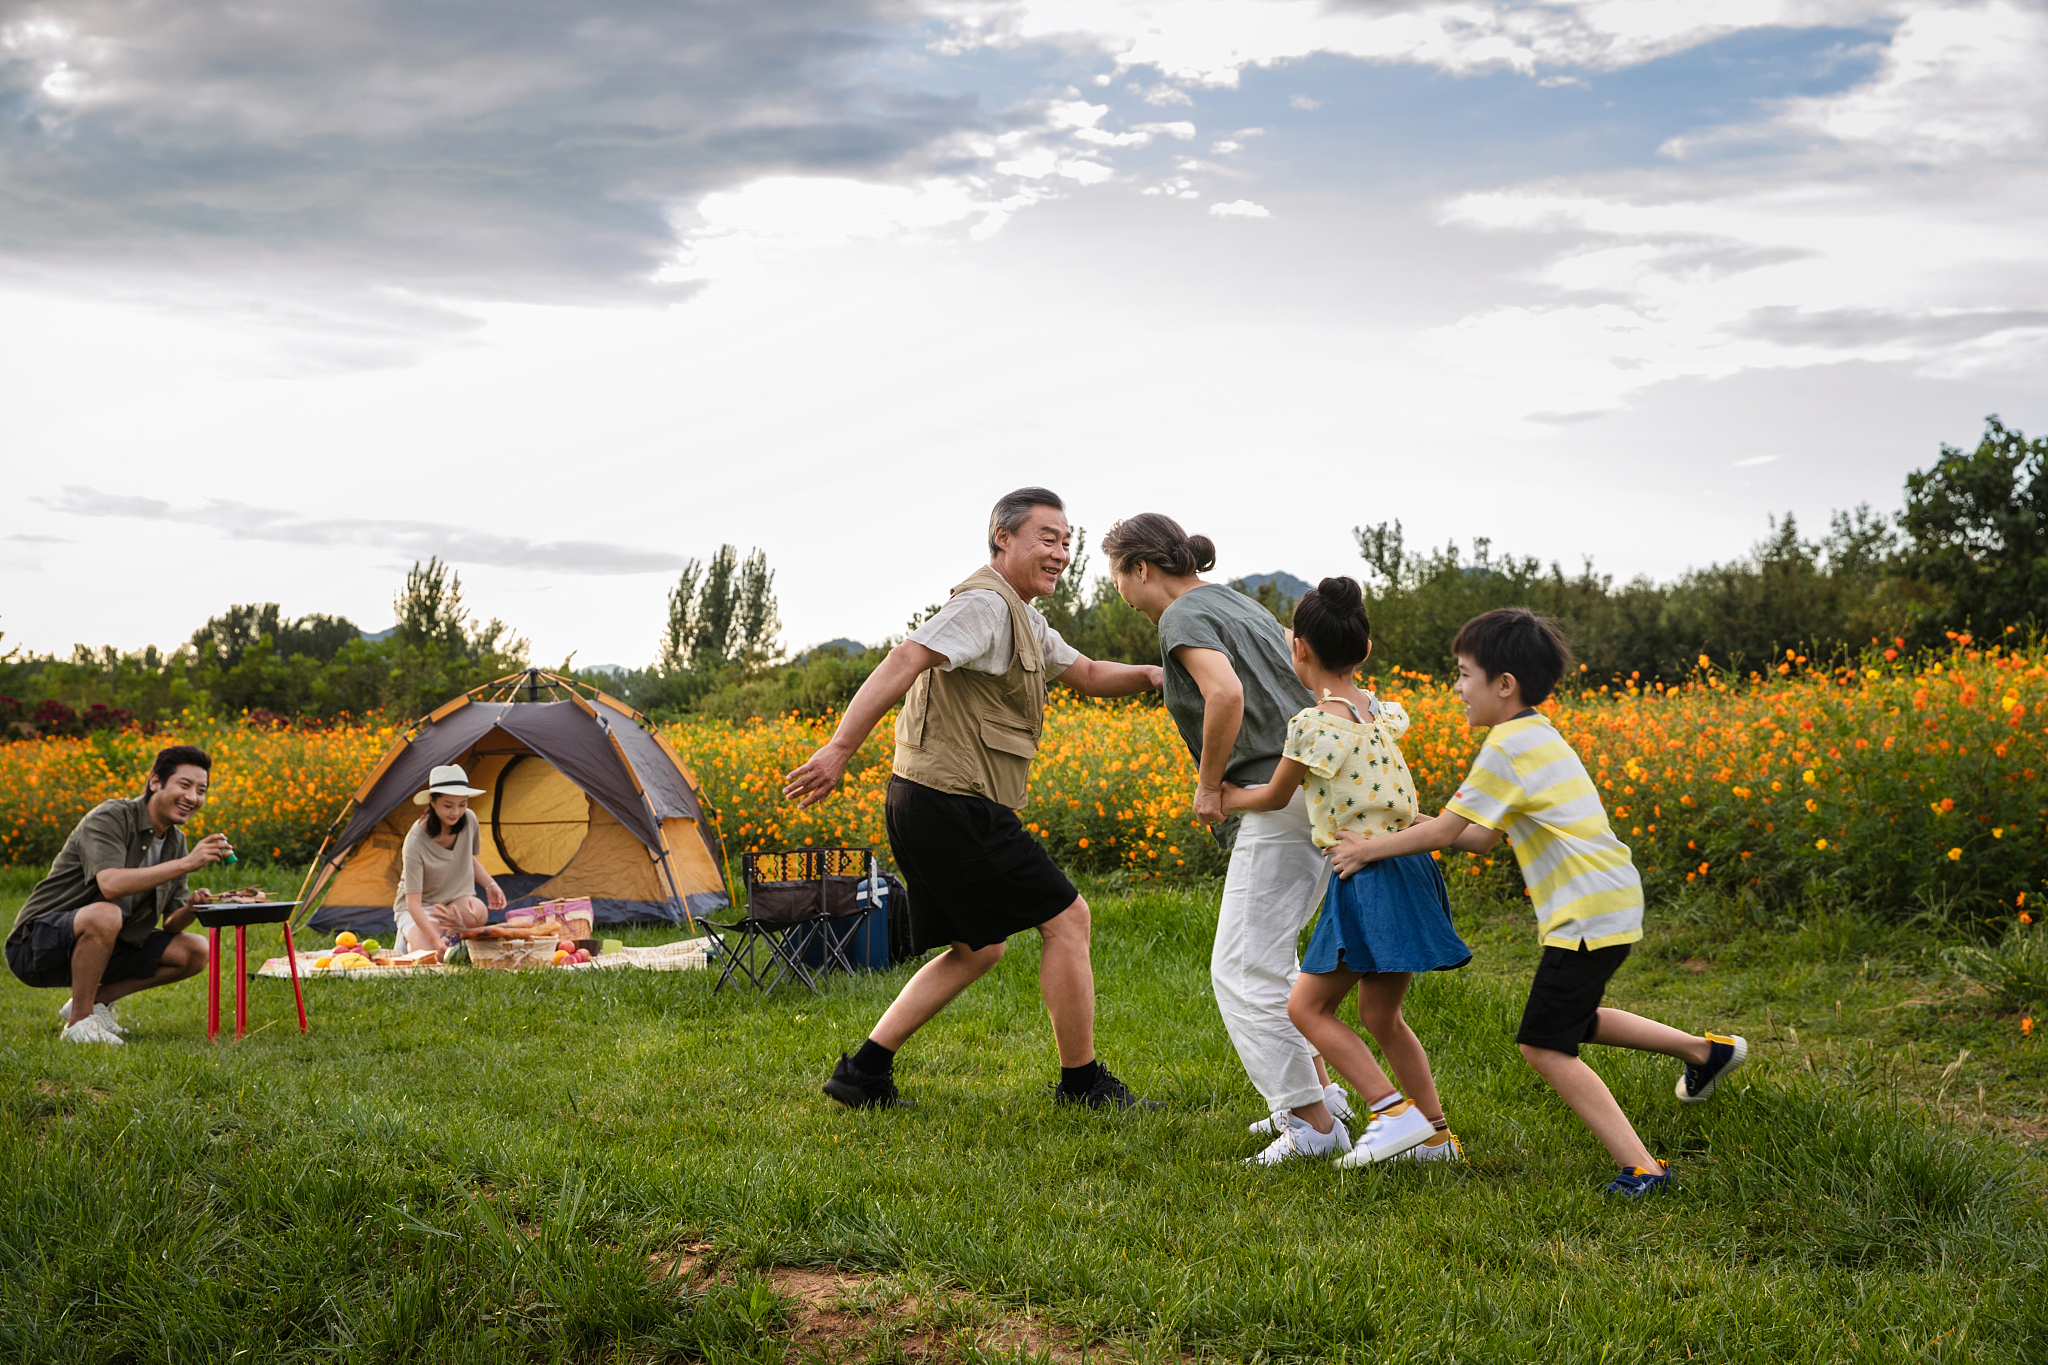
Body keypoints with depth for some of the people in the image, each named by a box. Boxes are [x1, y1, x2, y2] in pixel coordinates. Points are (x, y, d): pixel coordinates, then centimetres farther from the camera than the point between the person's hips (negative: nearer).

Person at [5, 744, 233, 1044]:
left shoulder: (177, 842, 6)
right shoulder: (110, 818, -18)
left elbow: (170, 925, 7)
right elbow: (110, 884, -35)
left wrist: (192, 908, -17)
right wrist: (185, 863, -36)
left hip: (105, 944, 8)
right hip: (38, 946, -8)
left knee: (196, 951, -2)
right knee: (105, 915, -38)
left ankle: (96, 1000, 6)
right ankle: (79, 1020, -19)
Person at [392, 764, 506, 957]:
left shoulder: (469, 820, -12)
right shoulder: (415, 843, -28)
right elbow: (413, 902, -28)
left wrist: (490, 884, -2)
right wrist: (435, 939, -39)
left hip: (457, 900, 3)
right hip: (421, 908, -3)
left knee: (478, 913, -34)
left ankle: (453, 933, -3)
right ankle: (410, 936, 3)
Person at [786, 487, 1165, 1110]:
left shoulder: (1022, 617, 21)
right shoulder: (985, 603, -14)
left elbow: (1086, 673, 27)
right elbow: (905, 661, -25)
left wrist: (1150, 675, 6)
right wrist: (840, 747, -34)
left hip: (927, 805, 11)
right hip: (955, 806, -11)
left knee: (977, 947, 19)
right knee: (1066, 917, -2)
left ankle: (863, 1073, 16)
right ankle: (1083, 1081, 9)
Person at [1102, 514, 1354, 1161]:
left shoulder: (1183, 617, -7)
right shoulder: (1236, 603, 20)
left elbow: (1227, 696, -25)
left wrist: (1208, 785, -13)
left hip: (1278, 799, -10)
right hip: (1323, 787, 10)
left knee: (1243, 970, -5)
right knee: (1267, 957, 22)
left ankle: (1312, 1121, -5)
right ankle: (1320, 1092, 23)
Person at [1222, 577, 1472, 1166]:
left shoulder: (1312, 725, -14)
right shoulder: (1384, 712, 8)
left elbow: (1274, 797, 1)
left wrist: (1224, 796, 20)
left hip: (1367, 879, -8)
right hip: (1409, 869, 8)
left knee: (1307, 1006, 1)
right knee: (1381, 1016, 16)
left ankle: (1395, 1112, -7)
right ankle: (1436, 1135, 17)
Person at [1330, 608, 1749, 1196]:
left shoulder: (1508, 746, -16)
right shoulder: (1539, 737, 14)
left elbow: (1447, 830, -12)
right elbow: (1481, 837, 17)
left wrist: (1368, 849, -2)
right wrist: (1431, 829, 7)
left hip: (1587, 915, -10)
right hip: (1612, 903, 10)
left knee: (1545, 1046, -5)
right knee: (1569, 1019, 27)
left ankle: (1641, 1169, -8)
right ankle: (1706, 1050, 34)